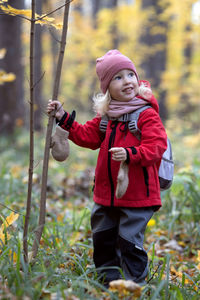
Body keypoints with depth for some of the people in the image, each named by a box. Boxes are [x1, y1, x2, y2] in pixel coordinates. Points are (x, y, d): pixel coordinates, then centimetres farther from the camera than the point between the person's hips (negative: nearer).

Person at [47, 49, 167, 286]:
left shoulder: (147, 114, -12)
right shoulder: (106, 116, 11)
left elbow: (157, 146, -20)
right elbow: (88, 136, 16)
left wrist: (130, 154, -34)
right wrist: (64, 119, 9)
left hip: (137, 196, -8)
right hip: (107, 195, 8)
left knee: (129, 242, -6)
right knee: (102, 239, 17)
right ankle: (109, 282, 32)